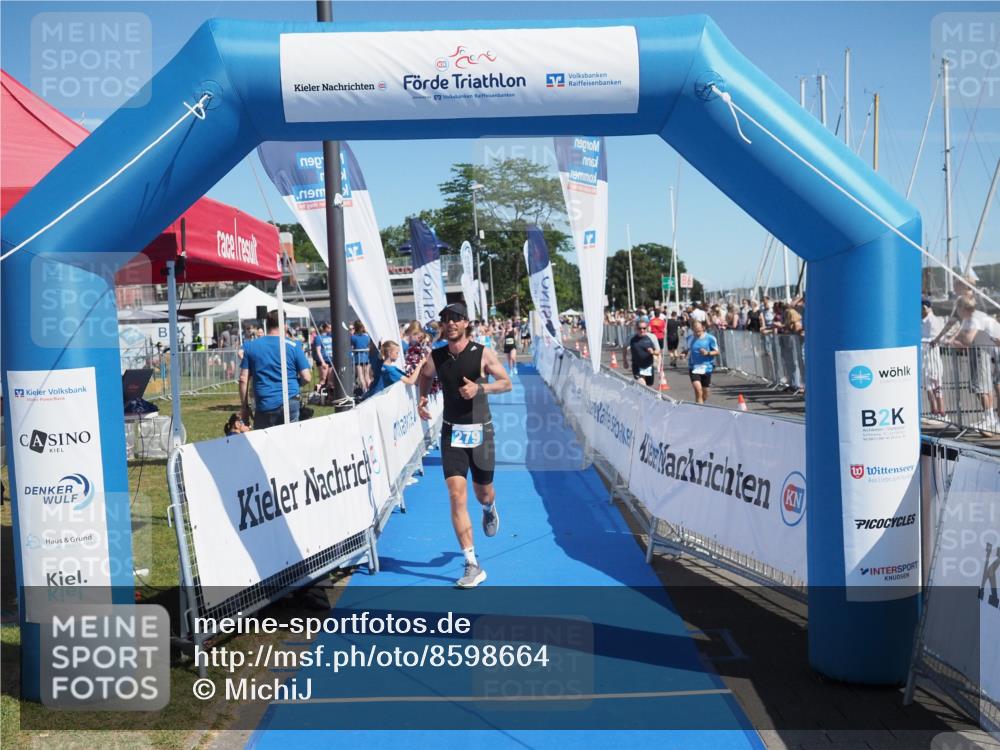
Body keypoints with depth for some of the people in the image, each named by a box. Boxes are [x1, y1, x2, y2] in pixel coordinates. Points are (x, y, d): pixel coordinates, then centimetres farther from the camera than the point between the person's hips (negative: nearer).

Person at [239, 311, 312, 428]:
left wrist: (245, 407, 7)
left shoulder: (250, 347, 4)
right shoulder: (293, 346, 1)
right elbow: (306, 378, -2)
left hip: (264, 406, 1)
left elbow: (243, 379, 1)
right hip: (290, 404, 0)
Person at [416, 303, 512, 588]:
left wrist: (480, 388, -19)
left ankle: (489, 509, 54)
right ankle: (472, 566, -8)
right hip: (452, 433, 1)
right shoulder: (436, 357, 1)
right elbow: (425, 376, 22)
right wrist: (423, 398, 3)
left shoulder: (483, 354, -6)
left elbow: (506, 383, -2)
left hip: (480, 431, -1)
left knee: (483, 494, 13)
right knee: (457, 497, -11)